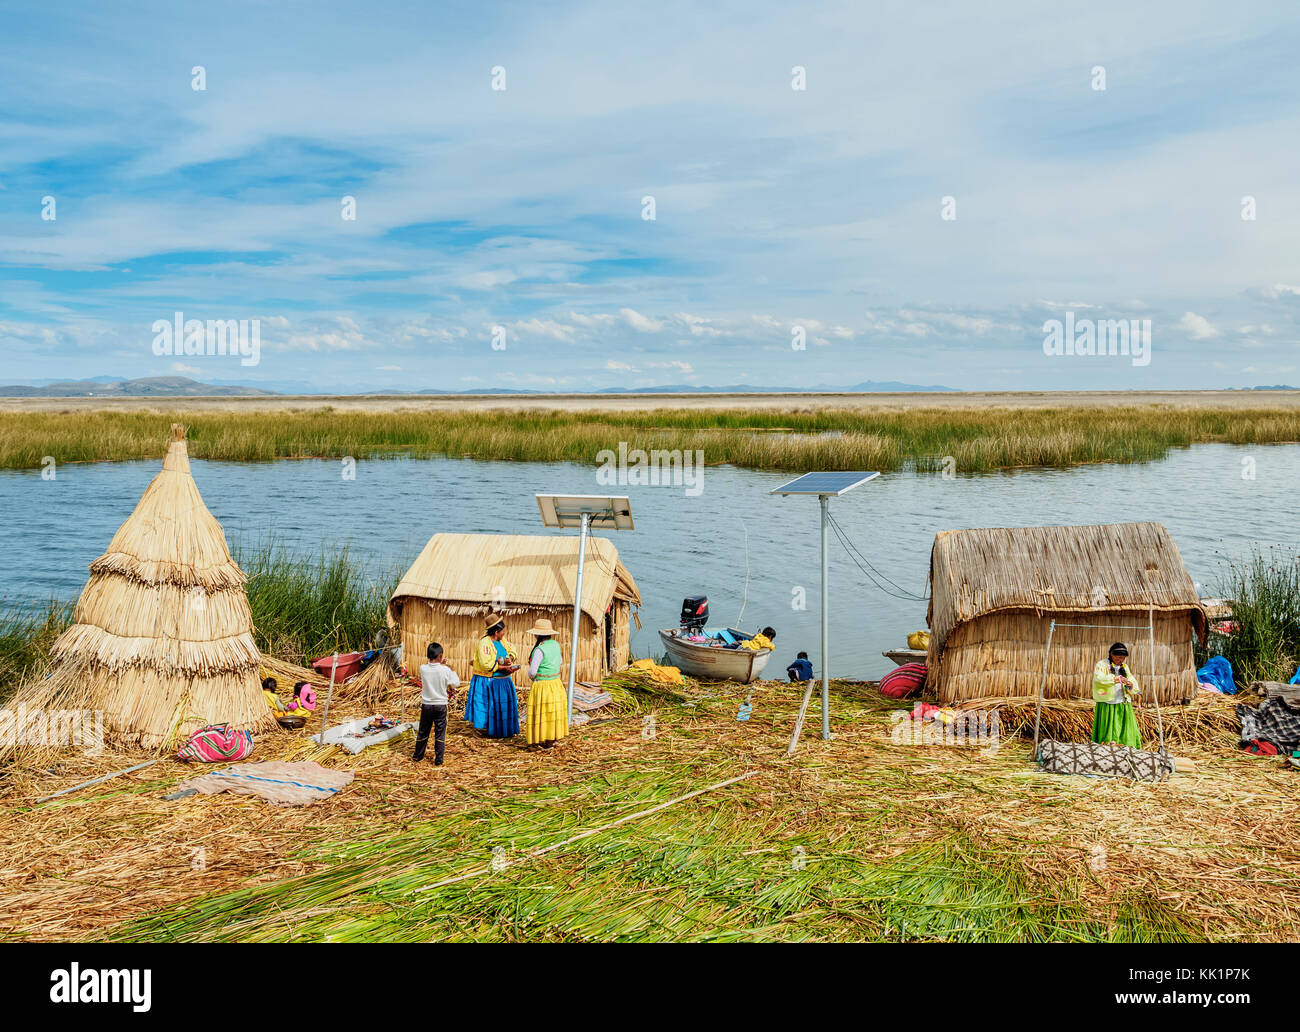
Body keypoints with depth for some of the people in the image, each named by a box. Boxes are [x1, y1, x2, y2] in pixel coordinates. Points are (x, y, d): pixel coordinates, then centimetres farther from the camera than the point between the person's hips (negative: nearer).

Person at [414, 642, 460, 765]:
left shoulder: (423, 668, -11)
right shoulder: (445, 670, -16)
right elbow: (456, 683, -4)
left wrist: (440, 665, 14)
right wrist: (452, 671, 8)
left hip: (426, 705, 2)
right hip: (440, 706, -2)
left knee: (423, 732, 17)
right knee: (440, 734, 8)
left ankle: (418, 756, 30)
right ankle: (438, 760, 11)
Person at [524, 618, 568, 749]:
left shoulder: (539, 650, -23)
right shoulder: (555, 644, 0)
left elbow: (532, 672, -20)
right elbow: (560, 662, 17)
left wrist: (531, 675, 1)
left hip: (543, 686, -8)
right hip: (556, 684, 8)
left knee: (544, 713, 5)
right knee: (554, 712, 19)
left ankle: (548, 744, 12)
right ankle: (554, 738, 33)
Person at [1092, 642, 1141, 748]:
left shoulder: (1124, 667, 16)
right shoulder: (1102, 664, -3)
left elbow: (1132, 679, 3)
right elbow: (1099, 678, -23)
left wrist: (1132, 686, -22)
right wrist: (1118, 679, -33)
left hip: (1123, 706, 5)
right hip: (1107, 706, -5)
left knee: (1127, 733, 3)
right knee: (1107, 735, -5)